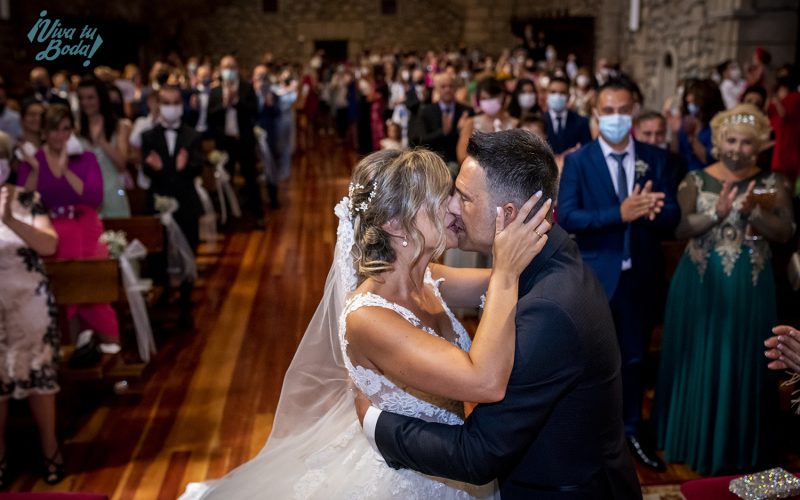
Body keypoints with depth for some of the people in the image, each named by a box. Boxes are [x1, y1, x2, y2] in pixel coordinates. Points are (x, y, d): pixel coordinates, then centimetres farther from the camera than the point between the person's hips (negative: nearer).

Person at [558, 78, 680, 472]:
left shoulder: (655, 159, 0)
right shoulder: (578, 161, -8)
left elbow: (672, 217, -6)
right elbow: (567, 217, -19)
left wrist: (655, 211, -30)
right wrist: (620, 213, -31)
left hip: (639, 275, 3)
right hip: (594, 274, -3)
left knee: (635, 357, 17)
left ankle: (632, 430, 36)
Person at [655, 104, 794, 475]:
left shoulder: (771, 183, 2)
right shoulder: (696, 180, -1)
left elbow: (783, 232, -6)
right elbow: (679, 228, -10)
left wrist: (752, 212, -21)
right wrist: (718, 213, -23)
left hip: (750, 288, 1)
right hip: (701, 284, -1)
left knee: (742, 364, 10)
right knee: (698, 363, 8)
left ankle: (737, 447, 25)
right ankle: (693, 439, 24)